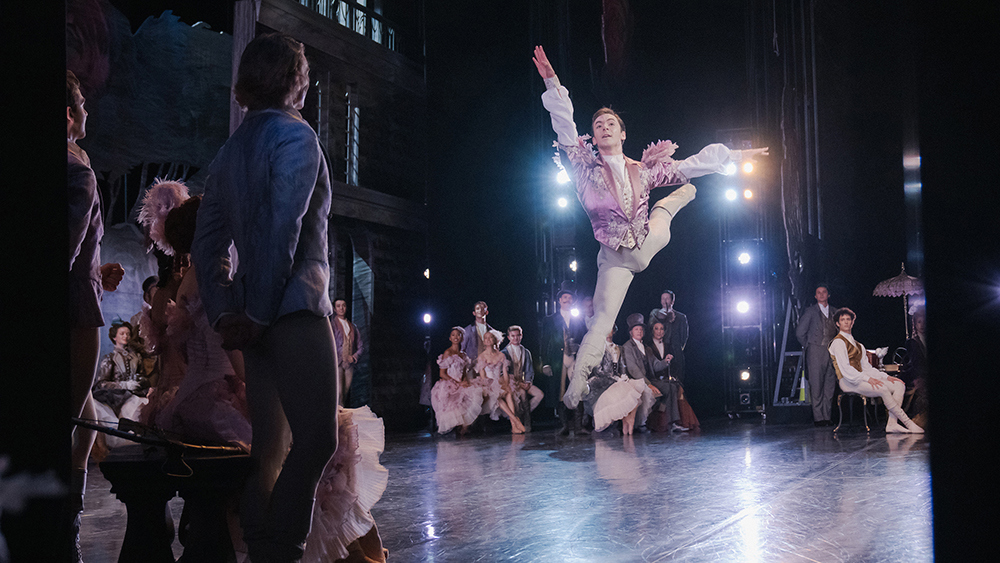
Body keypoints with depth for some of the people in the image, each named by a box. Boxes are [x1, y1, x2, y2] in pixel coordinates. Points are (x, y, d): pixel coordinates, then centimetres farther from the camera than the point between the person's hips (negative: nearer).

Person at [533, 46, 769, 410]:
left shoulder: (642, 170, 2)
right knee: (602, 322, -12)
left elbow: (688, 166, 9)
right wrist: (552, 83, -28)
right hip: (615, 257, -4)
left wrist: (733, 156, 12)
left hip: (648, 244, 4)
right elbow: (564, 128, -18)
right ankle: (575, 388, -7)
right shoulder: (585, 166, -8)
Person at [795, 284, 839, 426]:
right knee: (816, 386, -5)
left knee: (829, 386, 3)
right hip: (816, 352, -4)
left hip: (832, 352, 4)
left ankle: (827, 417, 8)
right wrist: (808, 346, 3)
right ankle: (818, 418, -3)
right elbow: (800, 332, 2)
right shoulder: (810, 311, 4)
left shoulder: (835, 312, 15)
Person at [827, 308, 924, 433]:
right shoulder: (838, 342, -3)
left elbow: (866, 367, 20)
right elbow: (845, 369, -14)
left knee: (899, 385, -10)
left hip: (860, 379, 8)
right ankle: (908, 423, -22)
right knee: (883, 390, -30)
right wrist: (867, 379, -22)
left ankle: (892, 423, -23)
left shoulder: (857, 345, 24)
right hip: (848, 382, -8)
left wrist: (885, 376, 5)